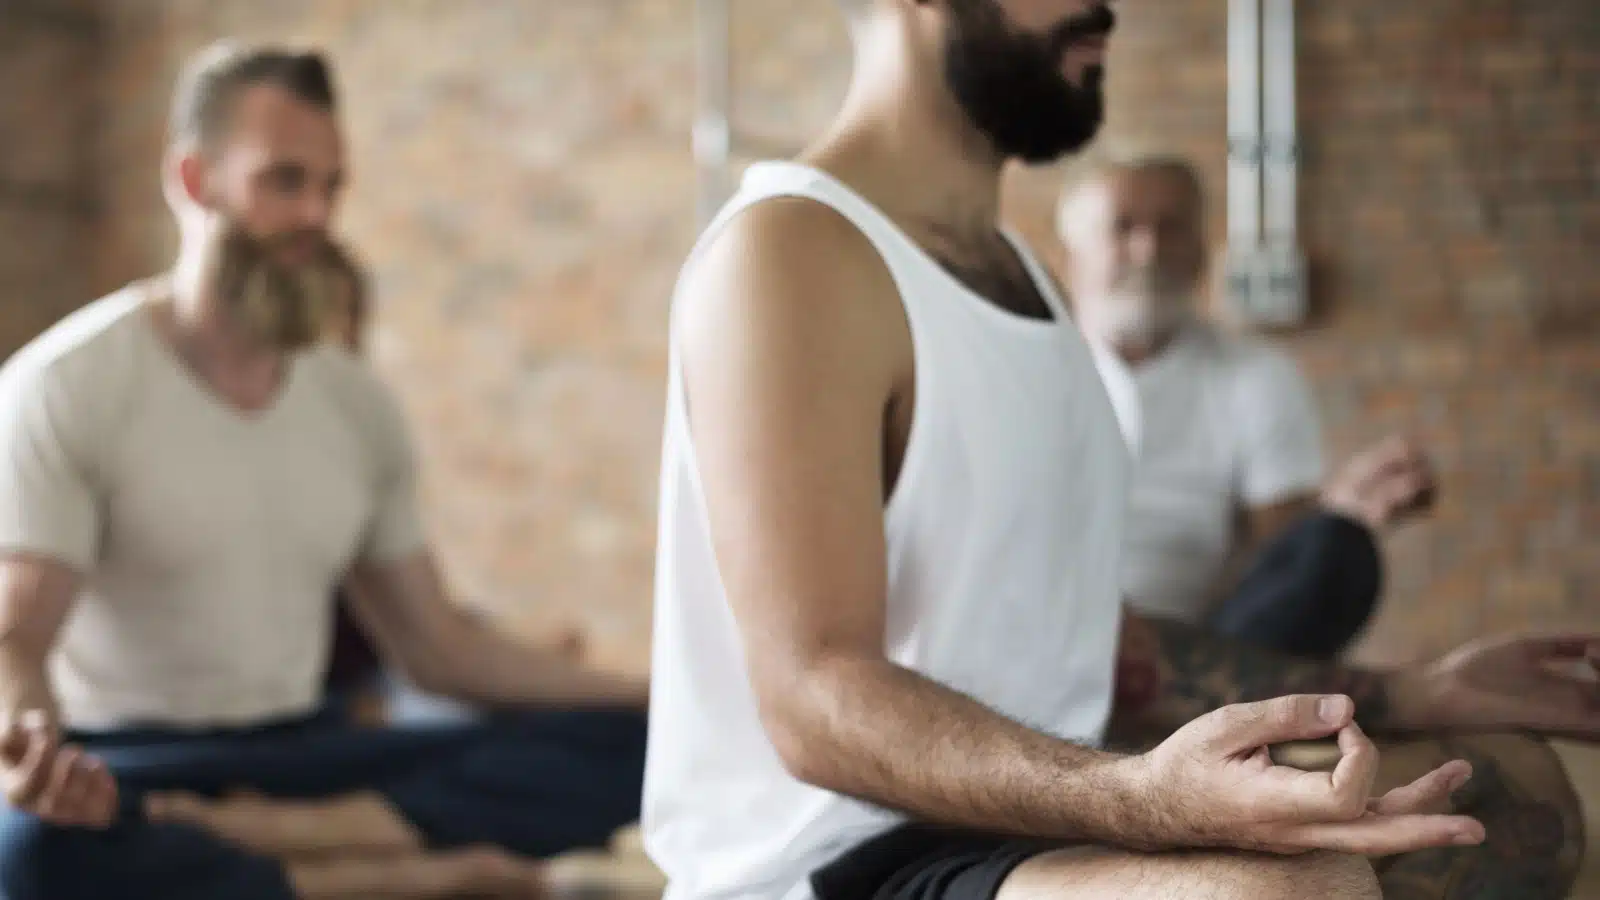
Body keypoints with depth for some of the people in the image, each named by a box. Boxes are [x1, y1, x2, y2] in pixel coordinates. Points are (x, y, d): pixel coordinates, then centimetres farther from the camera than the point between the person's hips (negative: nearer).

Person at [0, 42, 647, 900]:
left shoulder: (358, 404, 9)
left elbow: (436, 645, 13)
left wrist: (653, 693, 3)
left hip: (301, 757, 5)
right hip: (129, 766, -5)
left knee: (626, 746, -15)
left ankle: (280, 831, -29)